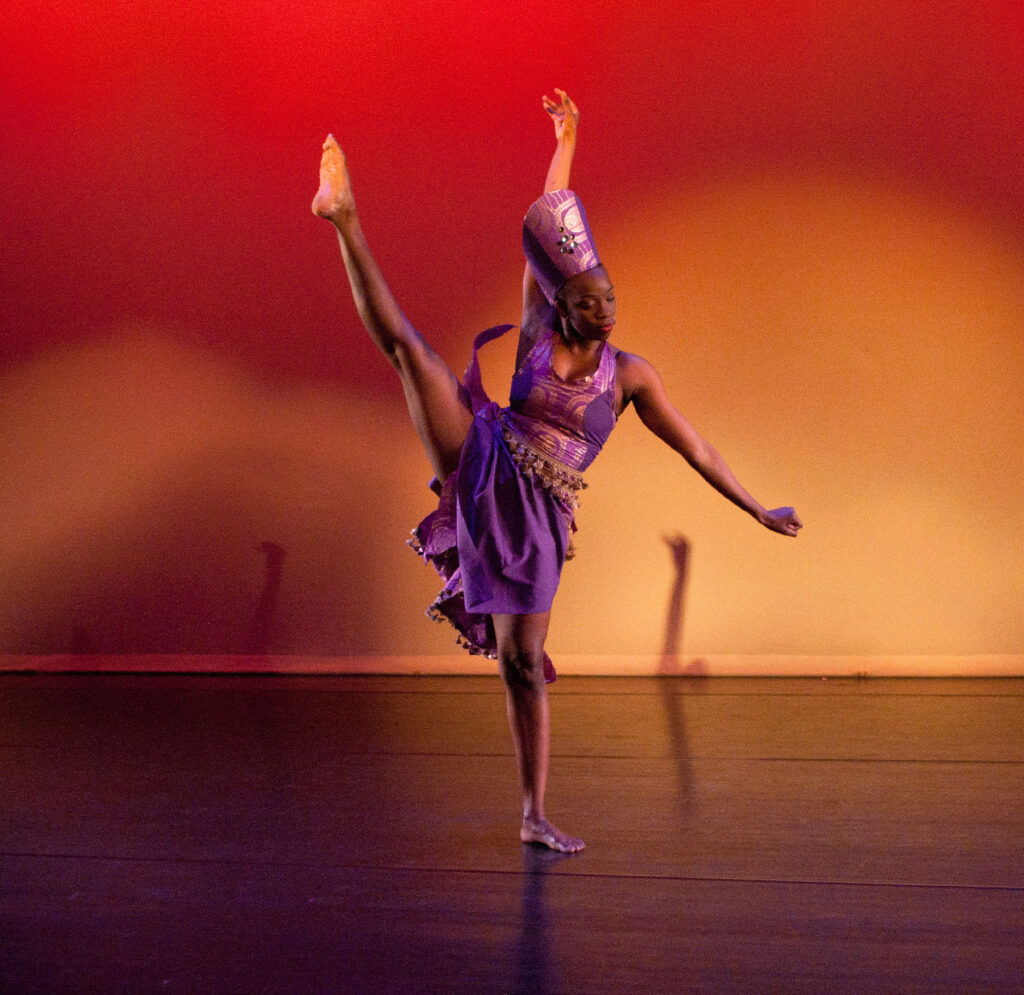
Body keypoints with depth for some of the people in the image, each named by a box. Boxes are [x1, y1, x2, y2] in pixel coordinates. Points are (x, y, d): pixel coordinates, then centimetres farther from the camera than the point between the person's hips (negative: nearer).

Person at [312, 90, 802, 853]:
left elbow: (696, 451, 9)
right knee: (407, 344, -18)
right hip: (482, 468, 1)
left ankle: (536, 817, 9)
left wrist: (756, 511, 10)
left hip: (538, 516, -1)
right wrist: (565, 145, 10)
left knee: (523, 662, -1)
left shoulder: (630, 375, 4)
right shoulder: (538, 333, 5)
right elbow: (544, 231, 8)